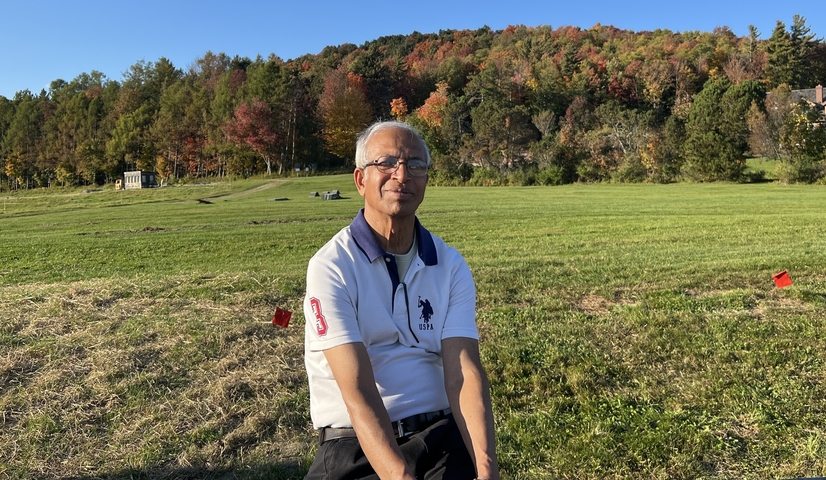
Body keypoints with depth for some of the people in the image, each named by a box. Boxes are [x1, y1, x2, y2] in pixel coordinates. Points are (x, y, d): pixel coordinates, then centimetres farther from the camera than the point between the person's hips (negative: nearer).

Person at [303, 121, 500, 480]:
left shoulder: (451, 266, 3)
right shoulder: (332, 266, -9)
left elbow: (464, 371, -8)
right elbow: (358, 391, -17)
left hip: (443, 434, 2)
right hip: (356, 445, -2)